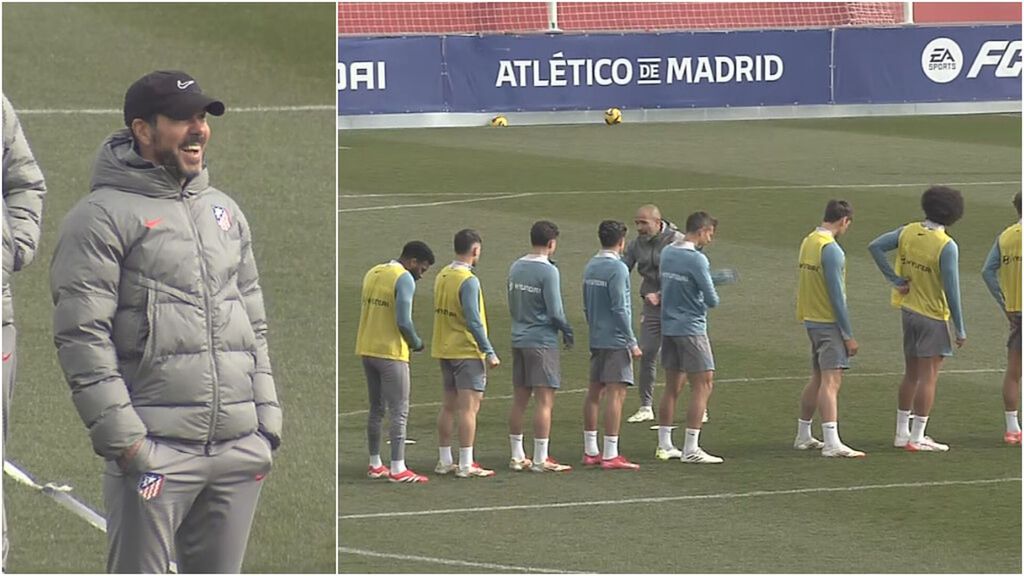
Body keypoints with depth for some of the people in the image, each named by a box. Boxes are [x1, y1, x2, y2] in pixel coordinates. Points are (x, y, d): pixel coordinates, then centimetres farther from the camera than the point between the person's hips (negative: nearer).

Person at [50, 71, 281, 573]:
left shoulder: (224, 211, 19)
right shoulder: (103, 217, -4)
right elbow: (80, 335, -11)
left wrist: (267, 419, 13)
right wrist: (122, 436, -16)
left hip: (241, 452, 7)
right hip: (155, 451, -7)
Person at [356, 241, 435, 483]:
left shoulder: (372, 273, 12)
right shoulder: (404, 279, -13)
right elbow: (403, 322, -20)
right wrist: (416, 343, -2)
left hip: (367, 349, 8)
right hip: (391, 353, -8)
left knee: (376, 409, 15)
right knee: (399, 412, -3)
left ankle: (375, 465, 19)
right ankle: (398, 469, -6)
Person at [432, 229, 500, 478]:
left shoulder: (442, 276, 8)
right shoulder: (469, 281, -17)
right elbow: (474, 321, -20)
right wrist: (489, 352, -16)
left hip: (444, 350, 8)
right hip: (467, 351, -8)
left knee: (449, 406, 14)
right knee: (469, 408, -6)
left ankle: (444, 461, 18)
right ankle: (465, 465, -8)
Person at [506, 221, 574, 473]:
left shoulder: (515, 268, 7)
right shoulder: (548, 271, -14)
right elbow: (555, 312, -14)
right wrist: (567, 331, 2)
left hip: (519, 339, 7)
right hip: (542, 341, -7)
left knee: (519, 400, 11)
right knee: (544, 400, -4)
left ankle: (517, 456, 16)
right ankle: (541, 459, -6)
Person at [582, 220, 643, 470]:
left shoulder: (590, 267, 11)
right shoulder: (617, 269, -14)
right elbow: (620, 309, -17)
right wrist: (632, 342, -13)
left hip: (596, 338, 9)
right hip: (616, 340, -9)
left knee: (594, 392, 13)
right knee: (616, 393, -8)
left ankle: (590, 451, 18)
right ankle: (610, 456, -11)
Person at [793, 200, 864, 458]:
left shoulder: (808, 242, 10)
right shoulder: (830, 249, -17)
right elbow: (836, 294, -18)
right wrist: (848, 335, -14)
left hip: (811, 318, 9)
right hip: (829, 322, -9)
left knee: (818, 379, 18)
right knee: (831, 381, -13)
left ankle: (803, 436, 26)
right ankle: (832, 443, -19)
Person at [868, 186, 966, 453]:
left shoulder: (908, 232, -2)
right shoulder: (946, 246, -19)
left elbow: (875, 247, -1)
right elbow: (952, 290, -18)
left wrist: (895, 280, 0)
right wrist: (960, 329, -11)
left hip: (908, 310, 7)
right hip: (933, 316, -7)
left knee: (911, 374, 17)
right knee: (928, 377, 0)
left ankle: (902, 432, 24)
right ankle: (917, 438, 1)